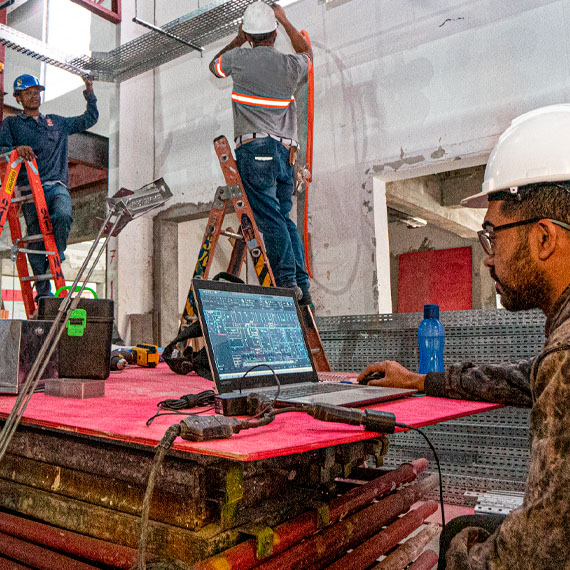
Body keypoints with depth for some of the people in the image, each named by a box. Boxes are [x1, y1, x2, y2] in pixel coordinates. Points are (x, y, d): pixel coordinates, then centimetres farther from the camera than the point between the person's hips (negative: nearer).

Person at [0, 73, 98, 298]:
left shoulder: (57, 122, 26)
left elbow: (89, 119, 31)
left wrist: (90, 94, 18)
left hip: (56, 186, 1)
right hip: (30, 189, -1)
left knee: (63, 216, -33)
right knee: (36, 239, -8)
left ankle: (56, 255, -8)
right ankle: (43, 292, 2)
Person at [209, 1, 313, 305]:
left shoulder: (240, 59, 2)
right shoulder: (291, 65, 11)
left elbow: (214, 65, 26)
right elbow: (306, 52, 37)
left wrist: (237, 41, 39)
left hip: (254, 148, -5)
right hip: (286, 152, 5)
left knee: (269, 218, -10)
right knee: (283, 217, 10)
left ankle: (287, 282, -16)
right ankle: (302, 286, 7)